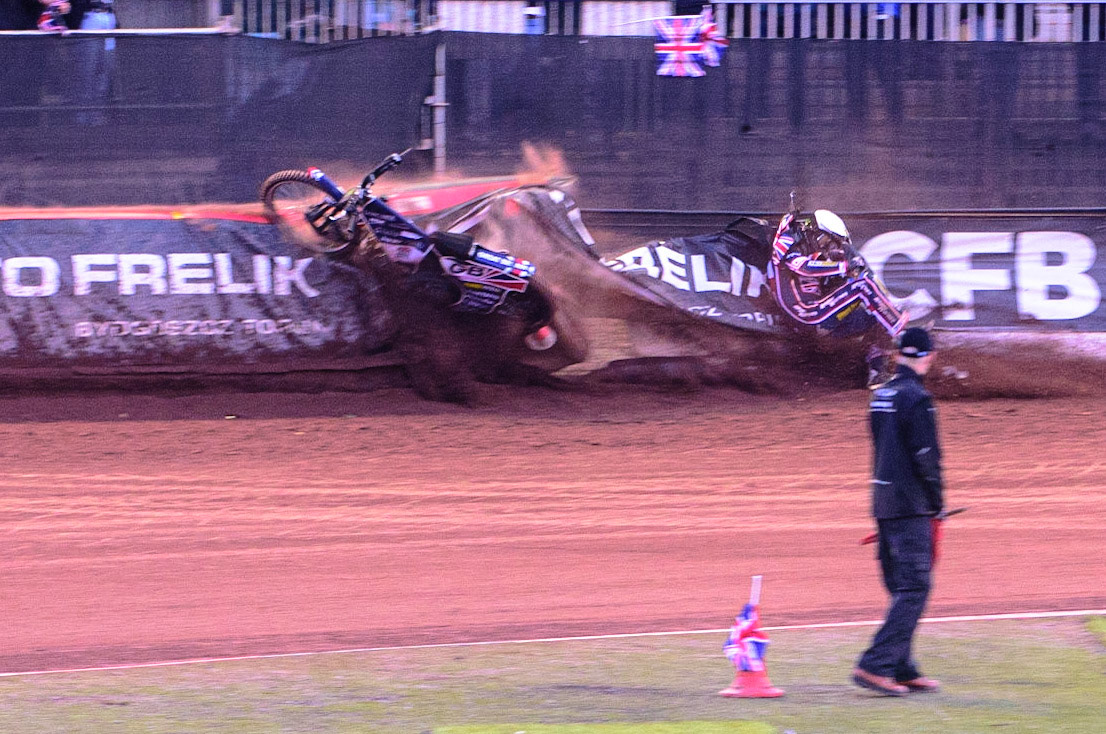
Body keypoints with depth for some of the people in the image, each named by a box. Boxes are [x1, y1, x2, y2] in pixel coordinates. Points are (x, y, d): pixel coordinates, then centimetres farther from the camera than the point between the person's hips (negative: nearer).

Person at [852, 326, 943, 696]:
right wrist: (937, 507, -7)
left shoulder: (880, 396, 12)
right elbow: (927, 457, -16)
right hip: (912, 506, -8)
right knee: (913, 589, -8)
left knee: (902, 589, 14)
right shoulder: (916, 398, -13)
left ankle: (902, 669, 15)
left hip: (883, 504, 8)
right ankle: (875, 665, -16)